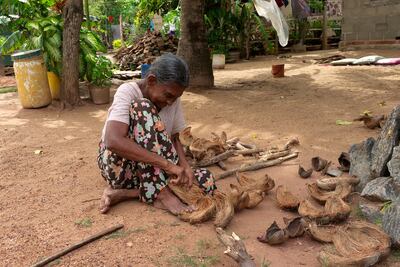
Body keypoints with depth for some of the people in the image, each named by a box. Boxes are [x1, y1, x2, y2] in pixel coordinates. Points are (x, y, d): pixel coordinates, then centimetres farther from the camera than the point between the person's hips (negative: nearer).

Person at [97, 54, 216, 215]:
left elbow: (174, 138, 4)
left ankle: (125, 193, -17)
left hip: (154, 170, 6)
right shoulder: (127, 92, -19)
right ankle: (161, 194, -30)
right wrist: (168, 164, -39)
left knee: (206, 181, -16)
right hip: (119, 164, -6)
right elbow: (113, 141, -35)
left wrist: (185, 166, -19)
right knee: (143, 107, -28)